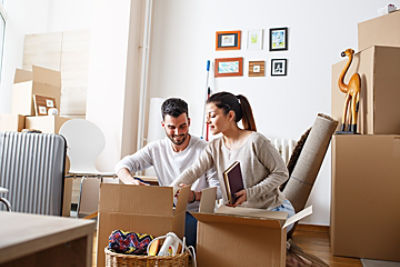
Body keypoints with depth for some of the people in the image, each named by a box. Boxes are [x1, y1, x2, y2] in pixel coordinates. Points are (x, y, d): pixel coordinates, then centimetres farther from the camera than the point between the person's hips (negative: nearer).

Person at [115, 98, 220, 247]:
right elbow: (122, 166, 0)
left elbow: (219, 189, -10)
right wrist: (131, 181, -23)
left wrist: (195, 195, -31)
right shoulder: (156, 148, 6)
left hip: (197, 214, -4)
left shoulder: (205, 149, -5)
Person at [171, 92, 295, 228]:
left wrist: (250, 193, -20)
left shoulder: (255, 141, -14)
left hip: (274, 209, -4)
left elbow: (282, 173, -11)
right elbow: (193, 171, -6)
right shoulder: (214, 147, 4)